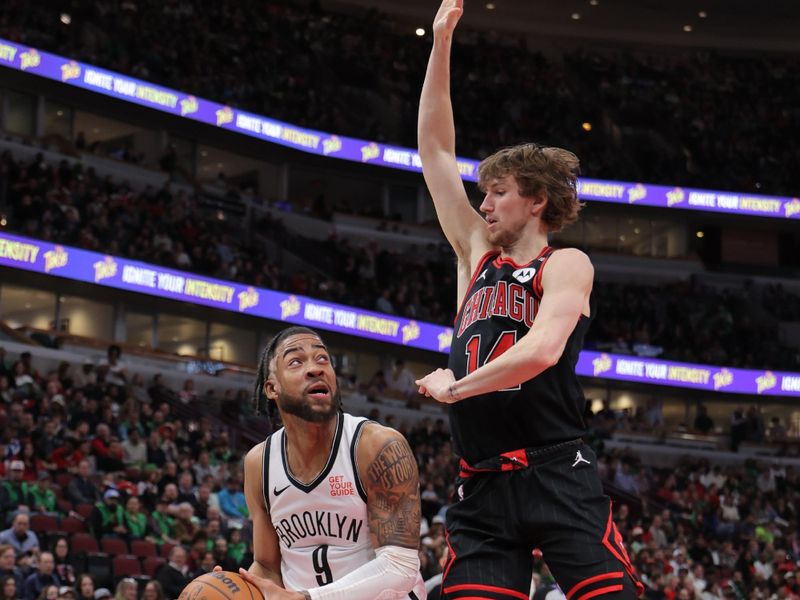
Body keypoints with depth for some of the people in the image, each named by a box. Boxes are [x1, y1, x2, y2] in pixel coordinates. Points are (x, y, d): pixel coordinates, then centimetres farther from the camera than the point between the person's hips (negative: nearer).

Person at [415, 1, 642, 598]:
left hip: (557, 475, -5)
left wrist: (453, 387, -6)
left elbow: (542, 350, -16)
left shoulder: (565, 264, 2)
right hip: (481, 486, 5)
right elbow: (435, 151, 19)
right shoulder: (477, 254, 18)